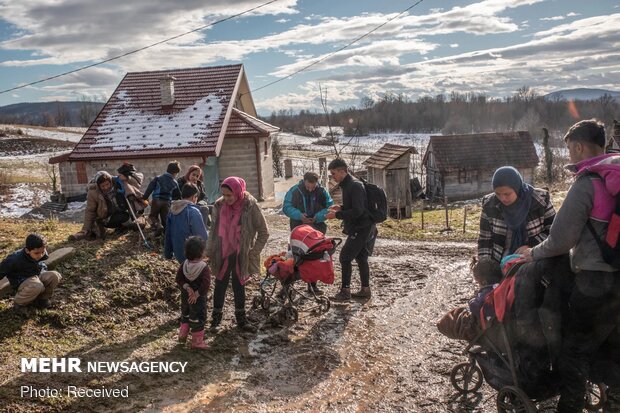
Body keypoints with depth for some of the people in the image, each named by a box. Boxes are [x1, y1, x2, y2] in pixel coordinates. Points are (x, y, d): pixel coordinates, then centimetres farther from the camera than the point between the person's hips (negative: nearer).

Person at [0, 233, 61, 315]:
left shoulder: (43, 255, -10)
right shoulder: (15, 259, -28)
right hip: (22, 283, -6)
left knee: (55, 275, -21)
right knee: (36, 286, -38)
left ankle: (42, 298, 3)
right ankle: (18, 303, -7)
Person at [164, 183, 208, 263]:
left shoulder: (172, 210, 2)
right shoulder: (193, 212, -20)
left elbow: (168, 234, 10)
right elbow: (202, 236, -15)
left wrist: (167, 253, 18)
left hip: (178, 253, 7)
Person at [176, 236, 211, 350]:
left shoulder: (184, 264, -7)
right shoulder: (204, 267, -24)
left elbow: (179, 279, -7)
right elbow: (206, 284, -30)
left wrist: (186, 287, -13)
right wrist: (197, 294, -22)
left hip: (185, 296, 6)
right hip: (198, 299, -6)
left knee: (185, 315, 27)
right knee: (198, 319, 9)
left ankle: (182, 335, 40)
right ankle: (197, 342, 17)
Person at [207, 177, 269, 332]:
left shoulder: (250, 206, -15)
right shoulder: (219, 205, -7)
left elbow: (264, 232, -7)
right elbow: (213, 229, 7)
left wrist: (253, 252, -9)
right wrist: (210, 251, 3)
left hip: (241, 255, -2)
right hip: (222, 254, 2)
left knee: (239, 285, 12)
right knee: (220, 284, 12)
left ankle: (241, 317, 28)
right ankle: (216, 315, 29)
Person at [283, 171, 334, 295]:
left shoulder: (322, 192, -2)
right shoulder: (294, 191, -6)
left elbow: (330, 207, -2)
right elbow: (286, 207, -5)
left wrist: (318, 216, -19)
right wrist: (299, 215, -22)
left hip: (317, 229, 2)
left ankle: (312, 284, 17)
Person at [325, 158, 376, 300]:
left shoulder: (355, 186, -19)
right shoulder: (348, 184, 13)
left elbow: (357, 211, -25)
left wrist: (337, 215, -19)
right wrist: (341, 207, 9)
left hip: (360, 229, -10)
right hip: (363, 228, 10)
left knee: (345, 258, -7)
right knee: (361, 258, 14)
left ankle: (345, 291, -1)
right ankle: (365, 290, 22)